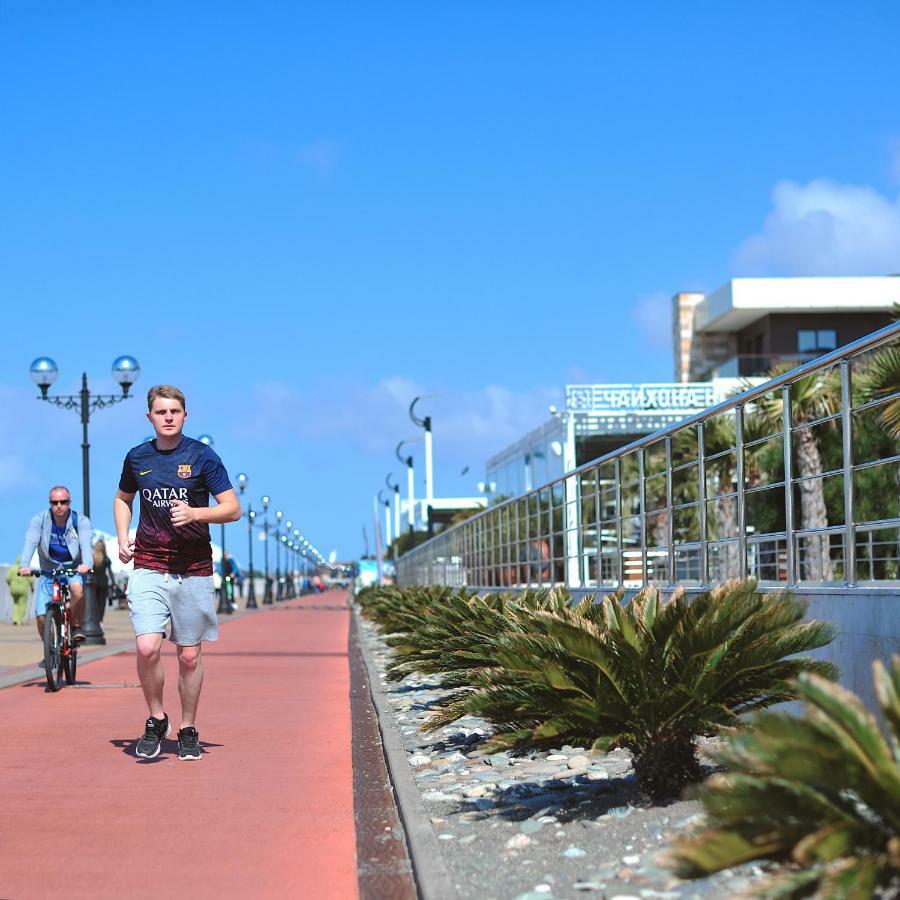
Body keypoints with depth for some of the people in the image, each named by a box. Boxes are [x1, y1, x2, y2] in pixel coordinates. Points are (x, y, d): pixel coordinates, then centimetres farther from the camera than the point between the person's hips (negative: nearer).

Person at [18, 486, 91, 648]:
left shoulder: (81, 521, -12)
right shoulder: (39, 521, -9)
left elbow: (86, 544, -28)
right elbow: (30, 543, -23)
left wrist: (86, 564, -49)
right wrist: (24, 565, -43)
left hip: (74, 569, -2)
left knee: (77, 589, -36)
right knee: (41, 616, -11)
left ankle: (76, 626, -12)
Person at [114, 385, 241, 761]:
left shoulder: (203, 456, -2)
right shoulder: (137, 457, 7)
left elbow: (233, 509, -3)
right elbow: (123, 499, 26)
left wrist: (194, 513, -20)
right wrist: (123, 538, 9)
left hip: (194, 570, -1)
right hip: (148, 566, 1)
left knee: (190, 655, 5)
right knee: (147, 647, -15)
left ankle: (188, 730, 21)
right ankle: (156, 720, 6)